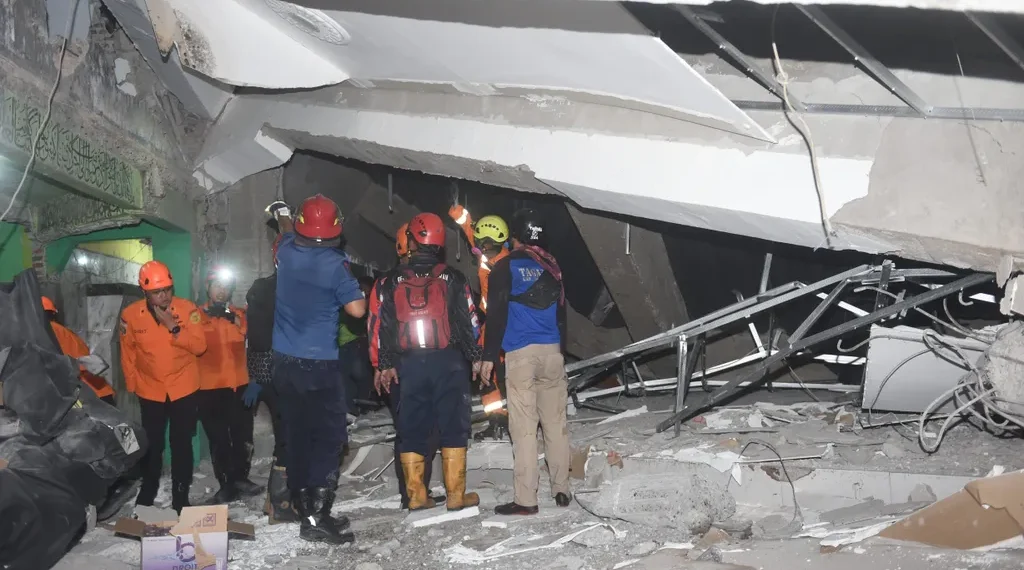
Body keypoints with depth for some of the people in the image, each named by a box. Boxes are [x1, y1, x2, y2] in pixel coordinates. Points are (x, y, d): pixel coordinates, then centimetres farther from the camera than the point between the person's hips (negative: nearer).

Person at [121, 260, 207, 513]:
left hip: (184, 389, -1)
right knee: (152, 444, 13)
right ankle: (147, 493, 32)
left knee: (182, 444, 7)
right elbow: (128, 353, 1)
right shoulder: (131, 315, -11)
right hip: (150, 391, 1)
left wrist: (174, 327, -28)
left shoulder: (188, 309, -14)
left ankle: (181, 497, 17)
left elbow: (199, 346, -18)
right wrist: (132, 387, 5)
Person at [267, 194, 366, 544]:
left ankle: (305, 507, 20)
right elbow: (357, 309, -16)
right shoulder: (335, 264, -15)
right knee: (328, 437, -2)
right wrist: (350, 286, 4)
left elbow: (287, 233, 26)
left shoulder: (287, 252, 2)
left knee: (297, 436, 12)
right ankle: (316, 517, -8)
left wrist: (281, 214, 48)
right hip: (320, 364, -6)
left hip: (285, 362, 6)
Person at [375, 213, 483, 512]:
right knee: (453, 427, 4)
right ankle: (455, 495, 4)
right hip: (448, 361, -1)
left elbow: (384, 325, 5)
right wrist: (476, 356, 10)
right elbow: (468, 320, -1)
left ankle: (416, 495, 11)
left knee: (412, 429, 8)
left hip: (409, 363, 2)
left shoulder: (393, 280, 3)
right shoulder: (452, 278, -1)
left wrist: (385, 364, 13)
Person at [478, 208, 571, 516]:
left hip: (521, 353, -4)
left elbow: (496, 315, -6)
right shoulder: (552, 267, 11)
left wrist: (489, 356, -2)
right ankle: (561, 490, 15)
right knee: (556, 423, 10)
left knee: (524, 427, -4)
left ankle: (526, 499, -4)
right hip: (552, 352, 4)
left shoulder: (505, 268, -2)